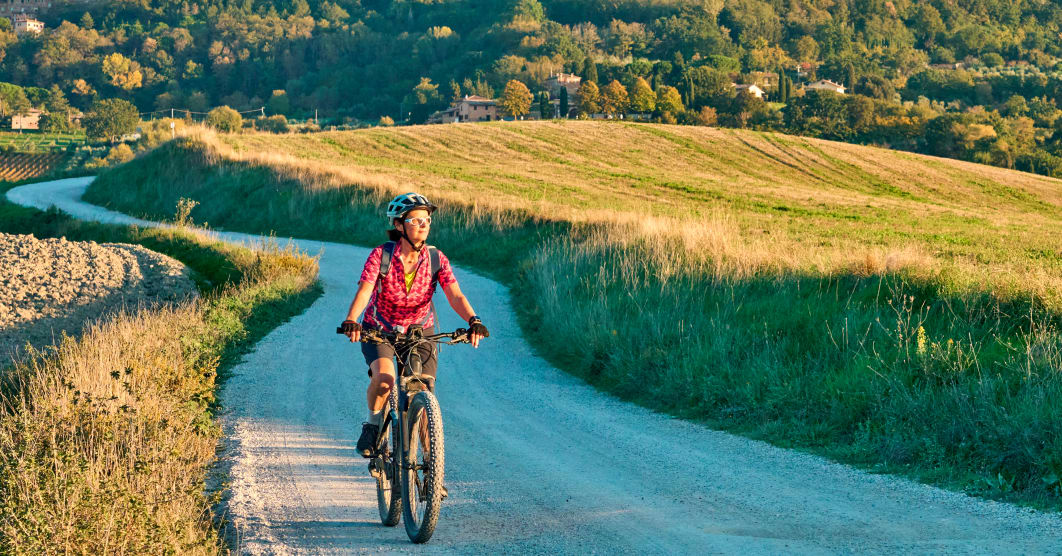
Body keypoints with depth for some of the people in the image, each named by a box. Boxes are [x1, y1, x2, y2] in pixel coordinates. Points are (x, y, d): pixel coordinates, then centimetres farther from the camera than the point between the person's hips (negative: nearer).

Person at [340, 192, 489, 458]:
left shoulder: (436, 258, -13)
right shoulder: (381, 254, -18)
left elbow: (455, 296, -22)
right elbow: (364, 291, -30)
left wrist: (473, 321, -42)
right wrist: (350, 322, -48)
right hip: (379, 330, -2)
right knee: (384, 377, -31)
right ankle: (372, 426, -4)